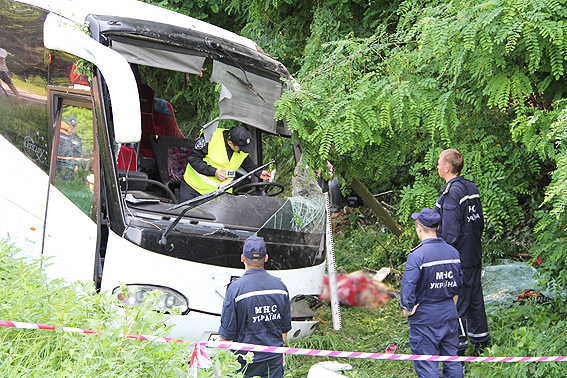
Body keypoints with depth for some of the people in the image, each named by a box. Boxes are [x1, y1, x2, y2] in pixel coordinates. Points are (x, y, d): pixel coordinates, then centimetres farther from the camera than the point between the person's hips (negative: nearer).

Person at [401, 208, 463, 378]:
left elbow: (408, 287, -22)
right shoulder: (453, 252, 2)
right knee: (452, 361, 17)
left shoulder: (417, 255, -19)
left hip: (425, 318, -6)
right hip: (450, 315, 6)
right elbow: (457, 285, 11)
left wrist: (407, 309, -8)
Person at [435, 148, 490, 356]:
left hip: (458, 258, -9)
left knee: (455, 301, 0)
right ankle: (481, 341, 27)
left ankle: (458, 346, 7)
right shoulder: (472, 188, 7)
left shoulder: (451, 193, -20)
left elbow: (450, 231, -22)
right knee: (474, 297, 17)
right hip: (475, 256, 9)